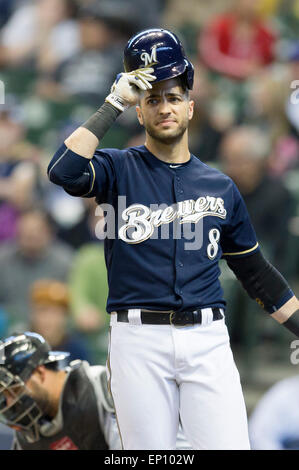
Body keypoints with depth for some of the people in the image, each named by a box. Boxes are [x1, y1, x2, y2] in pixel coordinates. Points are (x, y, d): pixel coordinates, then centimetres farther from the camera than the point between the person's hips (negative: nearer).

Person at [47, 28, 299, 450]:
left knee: (229, 446, -8)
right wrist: (114, 103, -14)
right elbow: (63, 171, -17)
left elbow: (256, 271, 19)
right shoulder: (119, 169, 6)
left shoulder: (221, 187, 14)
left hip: (207, 340, 2)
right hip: (138, 340, -2)